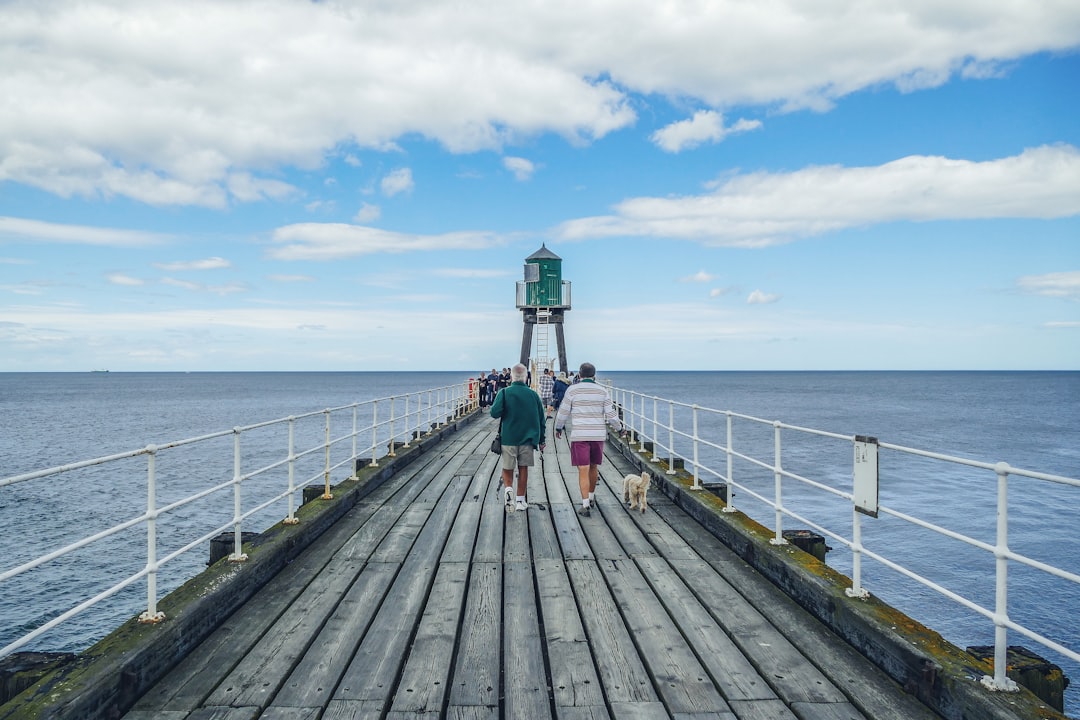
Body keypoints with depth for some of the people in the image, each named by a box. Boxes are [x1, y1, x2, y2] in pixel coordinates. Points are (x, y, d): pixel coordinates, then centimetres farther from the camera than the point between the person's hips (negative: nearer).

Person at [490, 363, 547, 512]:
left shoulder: (505, 392, -8)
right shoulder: (533, 394, 1)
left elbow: (495, 412, -18)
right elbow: (542, 419, 5)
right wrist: (541, 440, 14)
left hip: (508, 438, -2)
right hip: (527, 438, 2)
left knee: (507, 469, 9)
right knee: (523, 468, 11)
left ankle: (508, 489, -17)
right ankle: (520, 501, 15)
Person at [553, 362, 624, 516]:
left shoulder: (572, 390, -4)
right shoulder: (602, 392, 3)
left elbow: (563, 412, 1)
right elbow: (611, 415, 3)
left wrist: (558, 428, 18)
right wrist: (620, 428, 21)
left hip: (579, 435, -3)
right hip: (598, 435, 3)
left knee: (583, 470, -3)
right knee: (593, 466, 20)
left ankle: (586, 505, -8)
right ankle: (591, 496, 36)